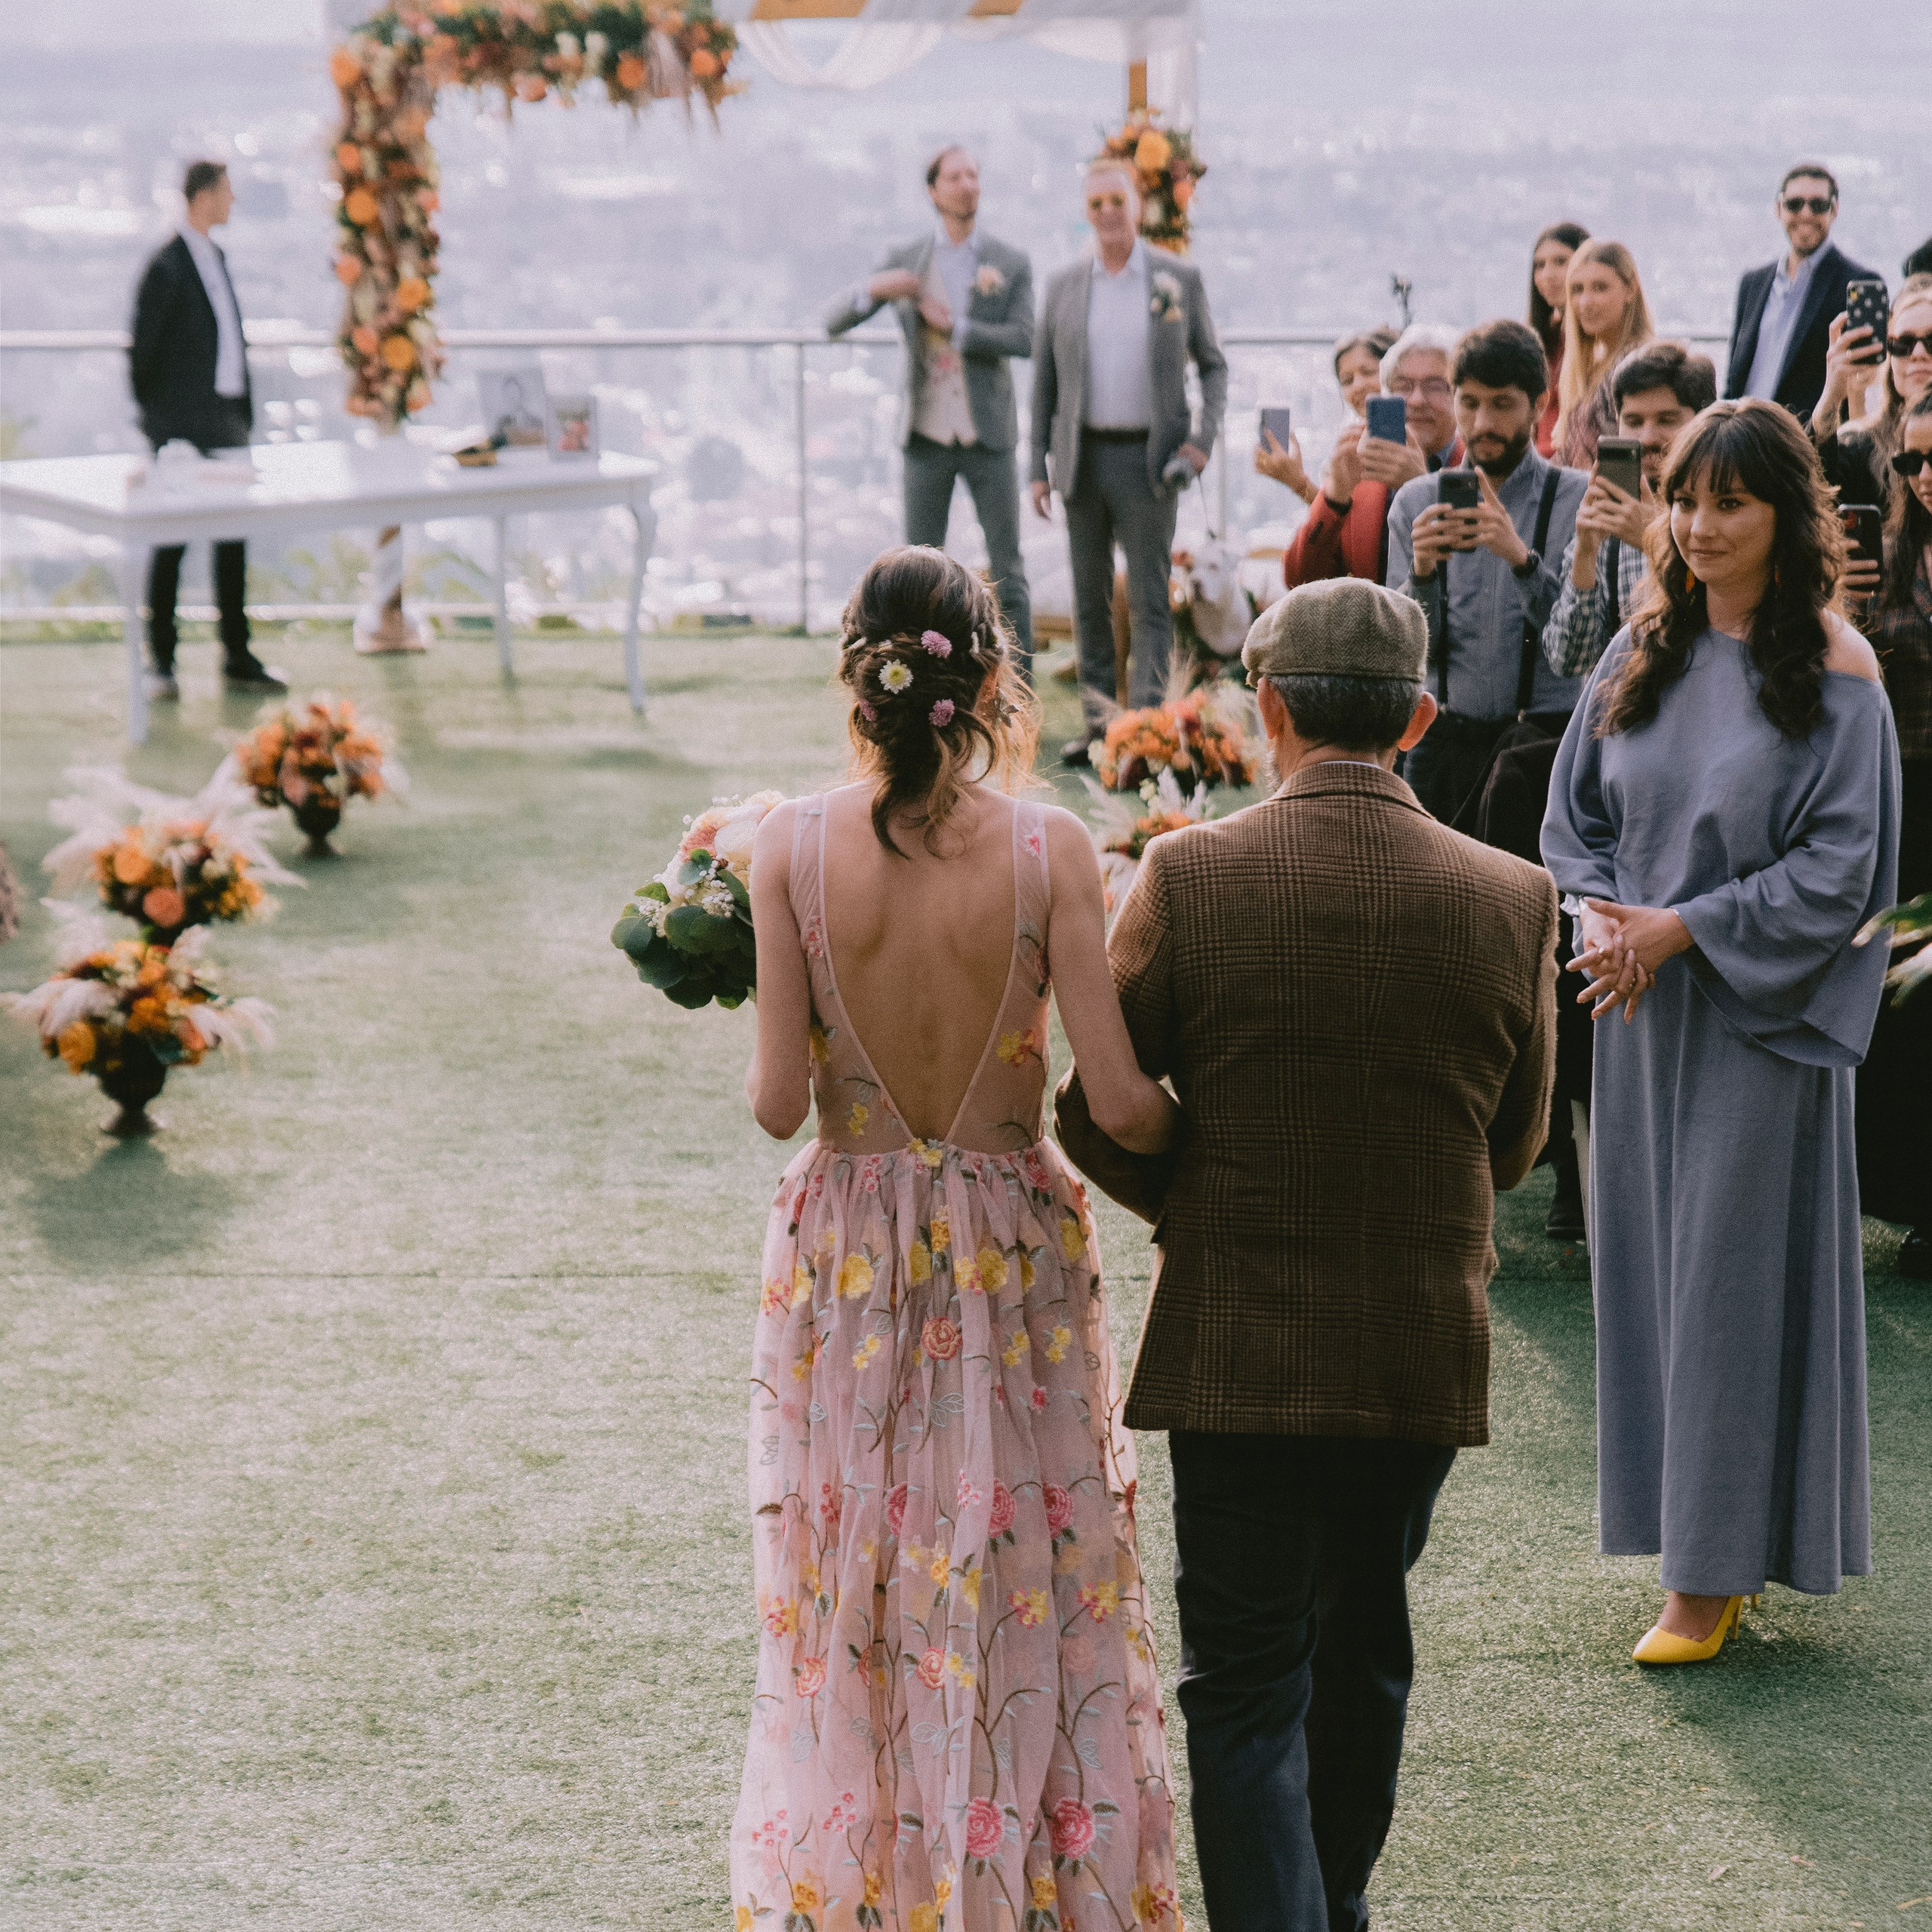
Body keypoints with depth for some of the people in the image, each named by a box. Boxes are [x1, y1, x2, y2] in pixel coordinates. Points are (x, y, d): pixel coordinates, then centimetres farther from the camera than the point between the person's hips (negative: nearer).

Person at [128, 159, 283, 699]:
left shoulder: (215, 257, 14)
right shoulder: (166, 266, -13)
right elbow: (142, 349, -10)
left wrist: (244, 408, 14)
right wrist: (155, 416, -3)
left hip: (226, 422, 8)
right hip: (182, 428, -8)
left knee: (233, 539, 10)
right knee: (172, 543, -2)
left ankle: (238, 659, 17)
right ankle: (160, 664, 5)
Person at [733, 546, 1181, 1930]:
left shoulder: (794, 846, -12)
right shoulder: (1049, 846, -14)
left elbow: (778, 1102, -11)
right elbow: (1121, 1102, -15)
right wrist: (1195, 1142, 6)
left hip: (846, 1256, 1)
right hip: (1014, 1253, -1)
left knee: (854, 1593, 15)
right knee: (1034, 1589, 14)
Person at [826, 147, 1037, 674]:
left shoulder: (1012, 264, -1)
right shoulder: (905, 260, 1)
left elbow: (1024, 341, -14)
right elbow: (835, 323, -5)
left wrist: (953, 326, -22)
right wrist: (873, 289, -26)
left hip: (988, 435, -1)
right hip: (927, 437, 1)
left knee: (1007, 571, 0)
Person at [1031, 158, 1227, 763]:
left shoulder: (1180, 280, 2)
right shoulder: (1064, 287, 7)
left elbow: (1213, 365, 9)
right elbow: (1043, 382, 11)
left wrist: (1205, 436, -5)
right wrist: (1039, 466, 5)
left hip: (1148, 458, -3)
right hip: (1083, 456, 3)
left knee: (1149, 599, -5)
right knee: (1090, 598, 8)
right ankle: (1097, 721, 15)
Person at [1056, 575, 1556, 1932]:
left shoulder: (1190, 878, -13)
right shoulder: (1512, 900, -6)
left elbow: (1096, 1117, -5)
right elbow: (1514, 1144, 6)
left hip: (1239, 1349, -3)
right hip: (1428, 1350, 3)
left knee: (1247, 1691, 5)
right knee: (1365, 1647, 25)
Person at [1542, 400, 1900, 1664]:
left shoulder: (1834, 669, -9)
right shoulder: (1646, 648, 7)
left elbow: (1843, 866, -13)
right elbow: (1577, 811, 12)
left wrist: (1682, 927, -16)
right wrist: (1606, 914, -7)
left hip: (1763, 1015, -5)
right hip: (1644, 1003, 6)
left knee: (1736, 1269, -2)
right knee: (1653, 1262, 9)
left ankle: (1717, 1568, 6)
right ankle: (1704, 1544, 21)